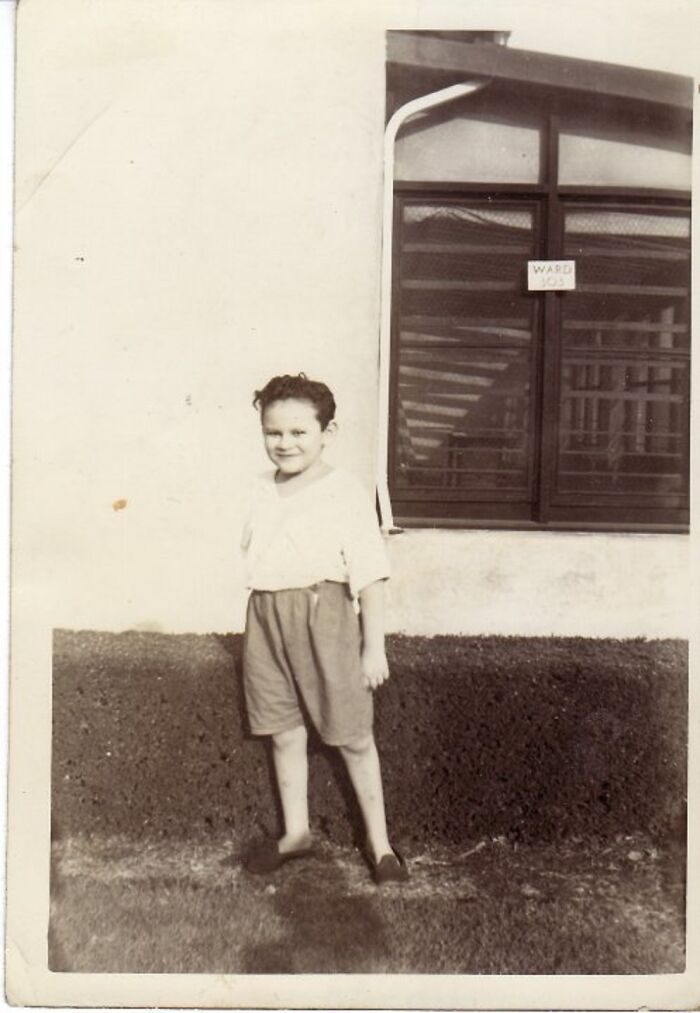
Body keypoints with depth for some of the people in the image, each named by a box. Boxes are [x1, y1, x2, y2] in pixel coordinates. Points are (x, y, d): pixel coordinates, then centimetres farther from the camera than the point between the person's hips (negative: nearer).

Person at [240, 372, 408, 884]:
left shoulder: (345, 493, -10)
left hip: (323, 617, -5)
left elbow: (370, 575, -11)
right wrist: (265, 618, 12)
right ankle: (295, 832, 35)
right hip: (267, 617, 6)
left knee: (353, 737, 6)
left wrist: (374, 647, -11)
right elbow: (258, 559, 14)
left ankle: (380, 843, 24)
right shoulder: (264, 491, 9)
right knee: (284, 733, 16)